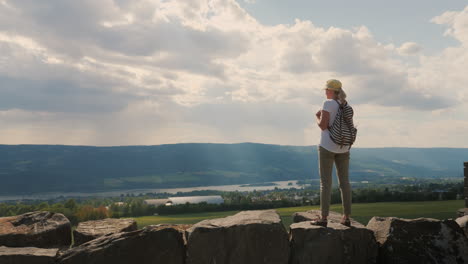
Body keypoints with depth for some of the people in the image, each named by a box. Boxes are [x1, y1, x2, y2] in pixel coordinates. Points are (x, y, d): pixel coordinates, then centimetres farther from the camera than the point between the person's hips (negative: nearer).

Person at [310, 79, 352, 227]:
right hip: (343, 147, 6)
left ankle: (323, 218, -1)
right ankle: (346, 218, 9)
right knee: (344, 181, 7)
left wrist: (317, 117, 3)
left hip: (327, 146, -6)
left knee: (325, 182, -3)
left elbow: (323, 125, -15)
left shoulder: (328, 103, -10)